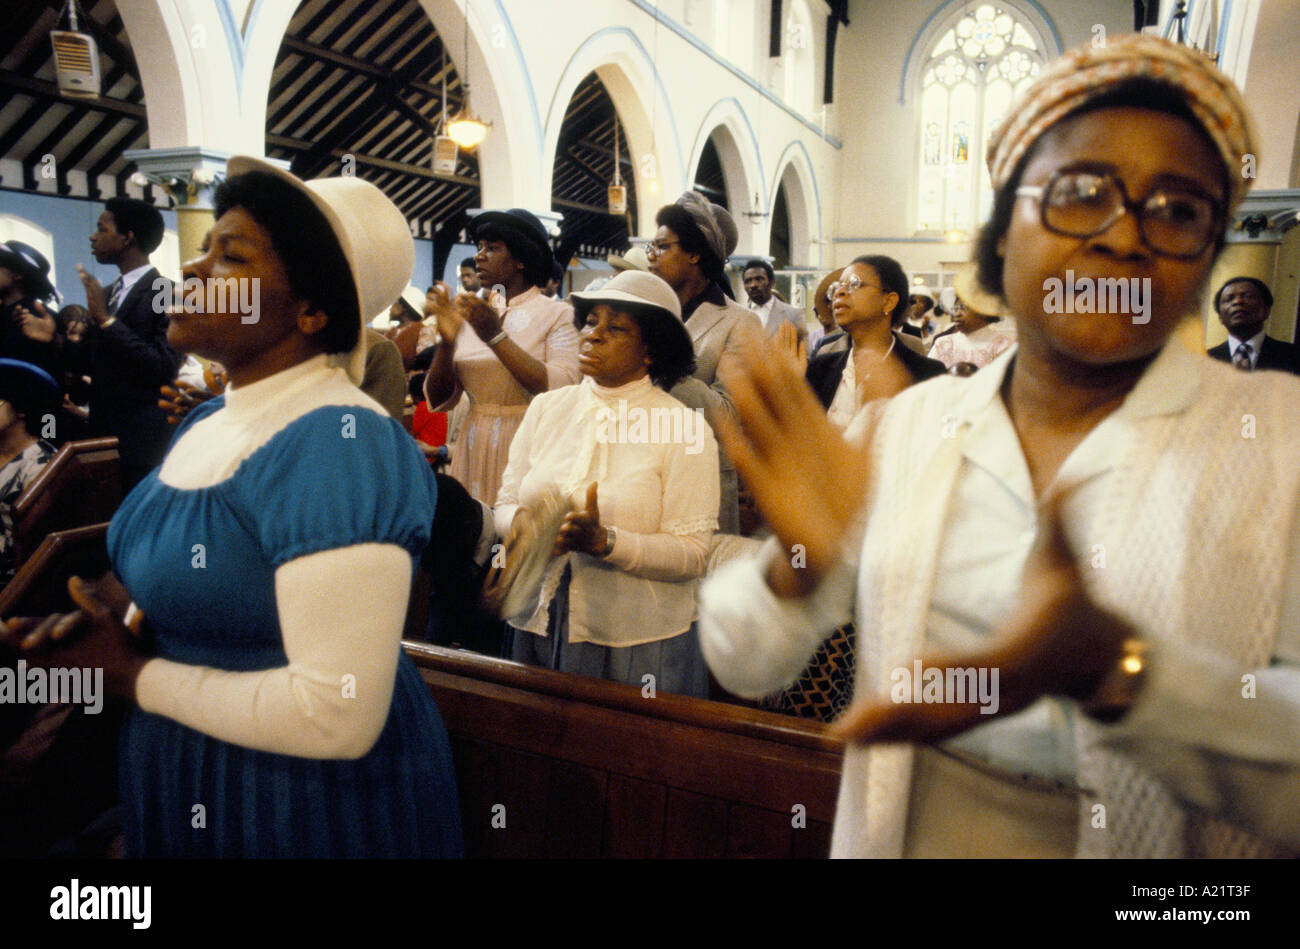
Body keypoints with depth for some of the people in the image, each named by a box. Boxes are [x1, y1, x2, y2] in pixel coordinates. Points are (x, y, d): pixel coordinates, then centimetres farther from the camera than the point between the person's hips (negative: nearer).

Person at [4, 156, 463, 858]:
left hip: (307, 801, -8)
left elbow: (338, 712, -31)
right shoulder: (206, 421, 3)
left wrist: (129, 676, -19)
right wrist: (104, 609, -5)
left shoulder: (340, 448, -27)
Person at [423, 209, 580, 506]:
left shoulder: (558, 314, -2)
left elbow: (563, 392, -18)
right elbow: (439, 400, 6)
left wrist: (496, 336, -18)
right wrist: (446, 340, -10)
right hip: (473, 452, 3)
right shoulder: (470, 315, 8)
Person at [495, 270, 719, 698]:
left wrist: (603, 541, -25)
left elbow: (692, 554, -13)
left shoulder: (685, 429, -7)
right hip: (540, 629, 4)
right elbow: (505, 504, 7)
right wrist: (520, 523, -15)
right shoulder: (546, 408, 6)